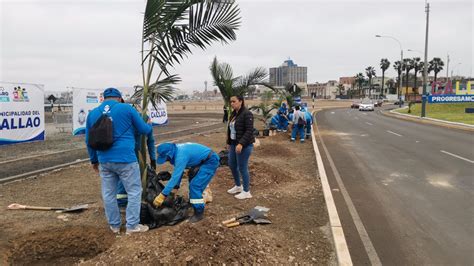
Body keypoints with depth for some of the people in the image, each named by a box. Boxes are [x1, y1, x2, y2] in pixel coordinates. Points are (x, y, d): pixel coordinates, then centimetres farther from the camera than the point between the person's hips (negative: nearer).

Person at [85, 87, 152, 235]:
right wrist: (150, 126, 28)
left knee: (108, 194, 14)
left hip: (104, 160, 5)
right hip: (125, 159, -5)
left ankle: (114, 225, 26)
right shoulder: (127, 108, -1)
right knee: (134, 191, 6)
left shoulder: (92, 113, 11)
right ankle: (132, 225, 10)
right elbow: (144, 130, 5)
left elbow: (89, 140, 16)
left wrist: (94, 160, 27)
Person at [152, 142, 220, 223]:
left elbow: (175, 176, -32)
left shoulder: (181, 155, -29)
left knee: (195, 185, -12)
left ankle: (199, 213, 0)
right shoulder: (177, 151, 0)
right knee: (193, 181, 24)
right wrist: (175, 188, 9)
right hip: (204, 160, 10)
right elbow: (178, 171, 11)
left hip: (211, 161, -10)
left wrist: (162, 195, -32)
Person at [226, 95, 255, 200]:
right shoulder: (233, 114, 10)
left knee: (242, 168, -1)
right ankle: (238, 186, 36)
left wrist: (241, 144, -27)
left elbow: (249, 131, -21)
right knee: (232, 165, 16)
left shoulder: (247, 114, -16)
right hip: (234, 144, 9)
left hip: (244, 145, -9)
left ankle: (246, 192, 13)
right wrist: (229, 142, 17)